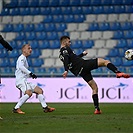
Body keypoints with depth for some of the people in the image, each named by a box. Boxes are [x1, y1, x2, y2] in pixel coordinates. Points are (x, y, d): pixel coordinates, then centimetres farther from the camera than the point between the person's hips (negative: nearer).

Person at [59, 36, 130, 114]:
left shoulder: (61, 54, 22)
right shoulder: (65, 49, -4)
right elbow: (66, 59, -22)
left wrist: (82, 54, 44)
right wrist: (66, 70, -36)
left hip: (81, 72, 8)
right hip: (83, 64, -8)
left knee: (94, 88, 12)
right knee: (105, 61, -4)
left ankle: (97, 109, 4)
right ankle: (118, 72, -26)